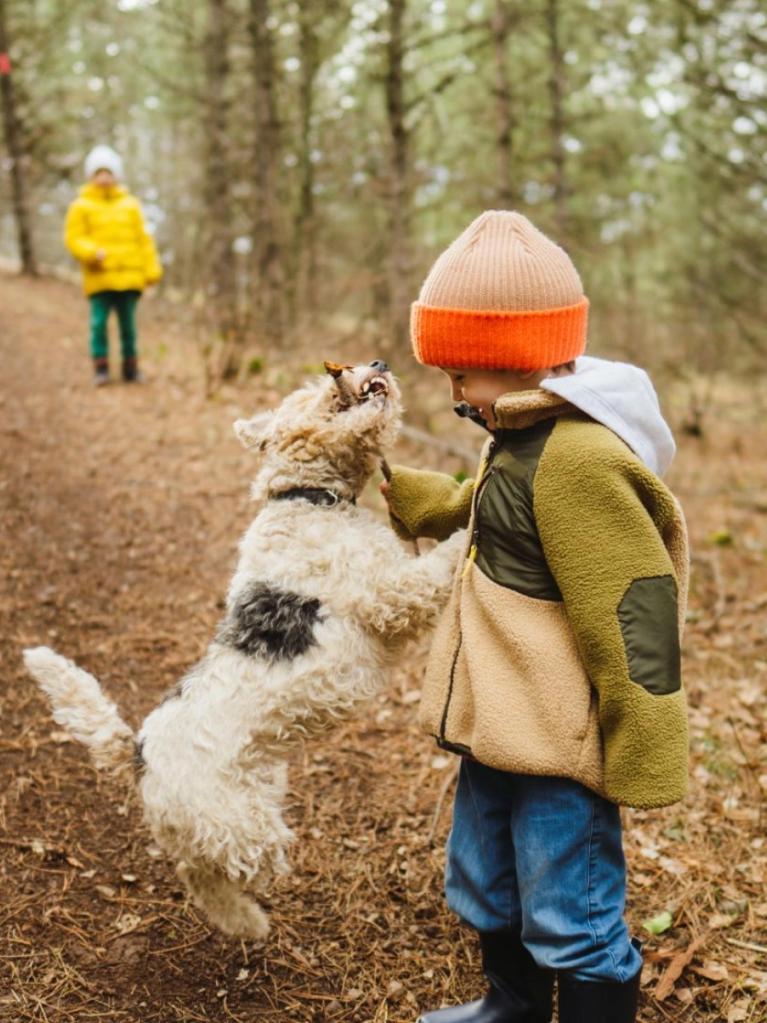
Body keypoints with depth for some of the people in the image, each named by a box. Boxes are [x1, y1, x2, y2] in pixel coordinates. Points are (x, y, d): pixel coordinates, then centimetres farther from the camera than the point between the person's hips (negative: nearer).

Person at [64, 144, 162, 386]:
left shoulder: (131, 205, 12)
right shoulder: (81, 207, 4)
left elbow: (143, 239, 12)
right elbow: (74, 238, -1)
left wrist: (151, 269, 4)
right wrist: (93, 252, -20)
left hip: (129, 276, 2)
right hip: (99, 278, -2)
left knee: (128, 323, 7)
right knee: (98, 322, -7)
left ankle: (131, 368, 16)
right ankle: (101, 369, 1)